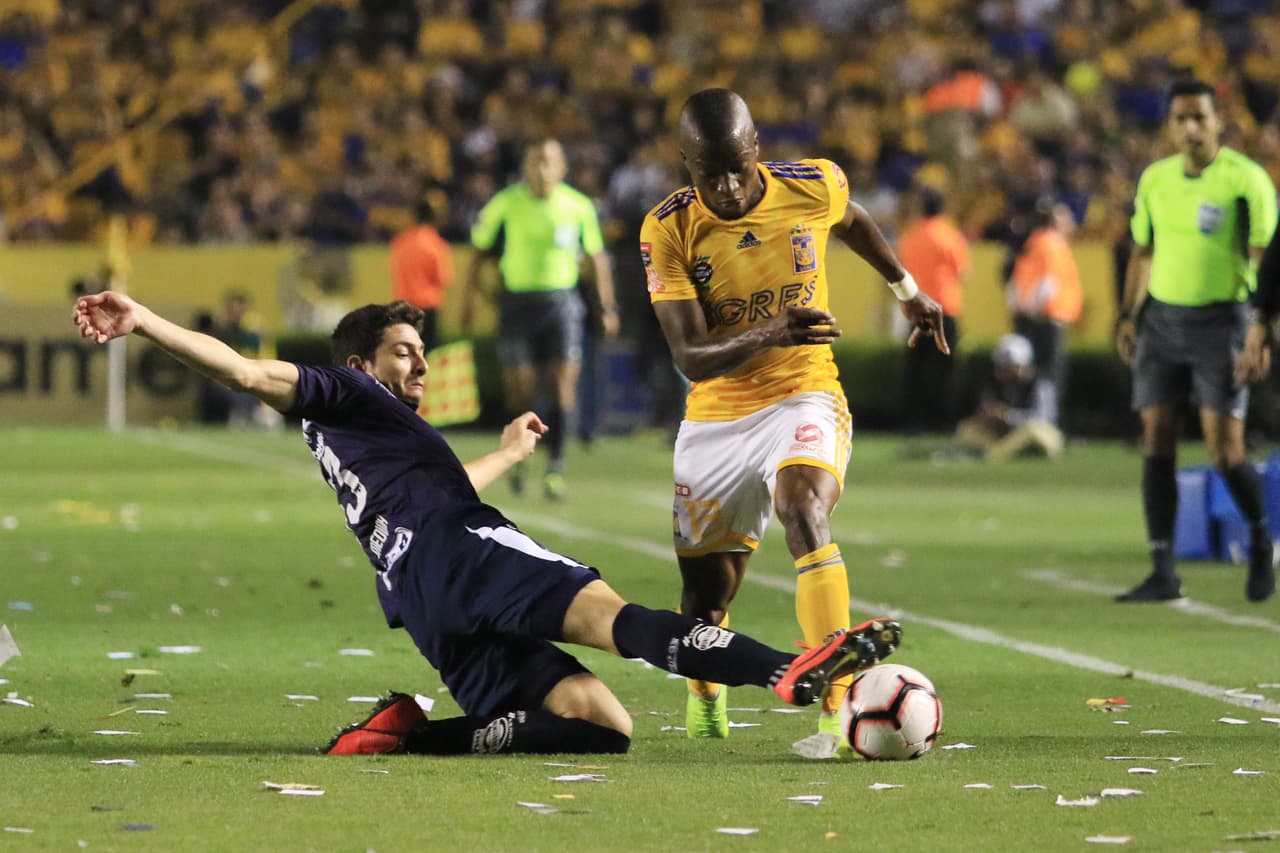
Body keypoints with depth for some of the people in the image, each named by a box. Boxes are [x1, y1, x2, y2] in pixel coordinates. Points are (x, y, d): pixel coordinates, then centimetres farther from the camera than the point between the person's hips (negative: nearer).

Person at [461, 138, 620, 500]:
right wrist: (469, 300, 4)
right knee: (518, 391, -2)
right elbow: (479, 249, 7)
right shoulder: (506, 204, -3)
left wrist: (609, 307, 10)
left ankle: (555, 467, -7)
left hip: (562, 300, 0)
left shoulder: (579, 207, -1)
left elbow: (598, 256, 11)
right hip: (517, 302, 0)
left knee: (563, 386, -12)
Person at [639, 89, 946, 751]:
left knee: (804, 516, -33)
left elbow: (851, 222, 18)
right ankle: (705, 696, 47)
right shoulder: (668, 231, -14)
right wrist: (770, 334, -39)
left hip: (803, 398, -1)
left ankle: (838, 709, -41)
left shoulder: (813, 187, -9)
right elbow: (691, 357, -21)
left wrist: (907, 289, 31)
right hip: (715, 418, 1)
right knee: (705, 597, 11)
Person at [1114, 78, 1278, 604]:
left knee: (1225, 450, -8)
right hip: (1161, 319, 5)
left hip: (1220, 320, -5)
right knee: (1156, 439, -3)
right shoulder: (1155, 179, 9)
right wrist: (1129, 315, 10)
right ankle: (1163, 573, 0)